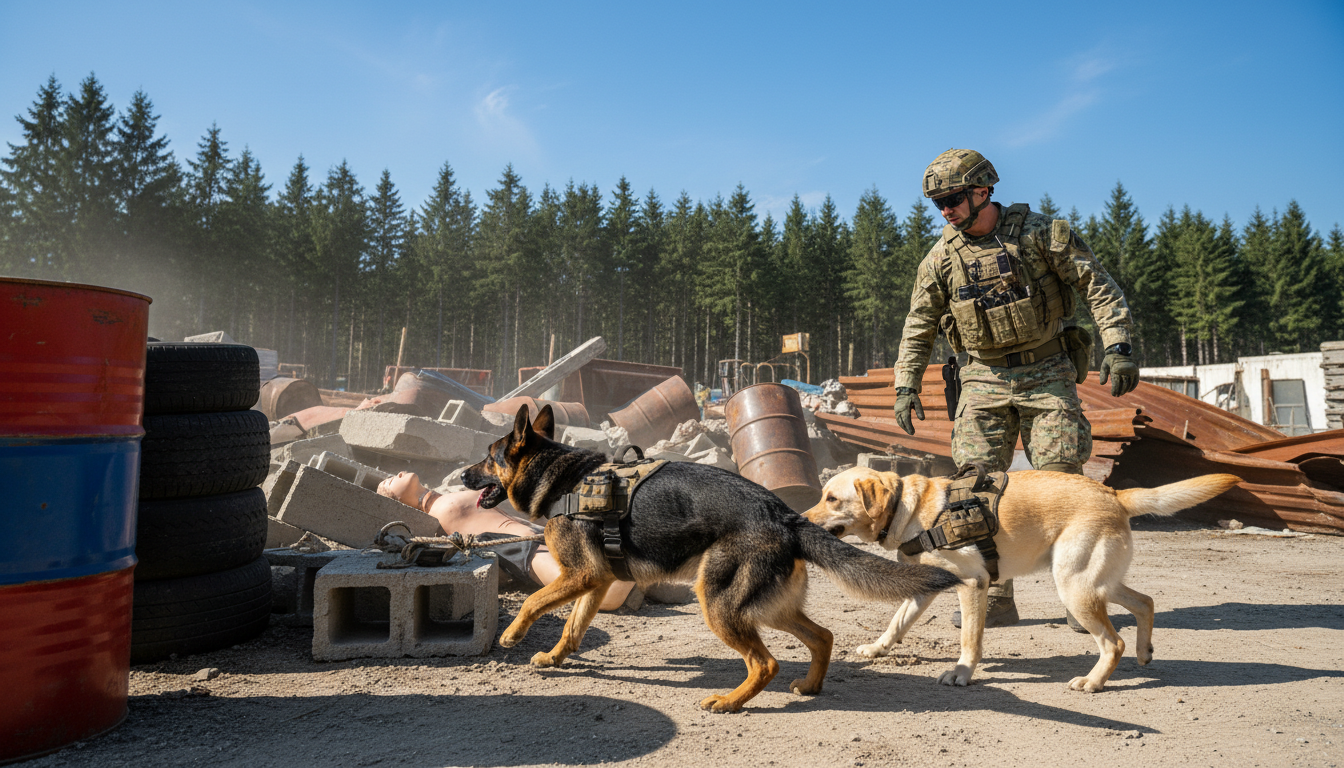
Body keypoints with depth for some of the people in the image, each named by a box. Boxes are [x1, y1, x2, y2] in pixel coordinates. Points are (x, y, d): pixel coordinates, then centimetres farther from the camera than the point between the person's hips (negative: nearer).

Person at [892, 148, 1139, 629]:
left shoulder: (1040, 233, -6)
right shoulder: (942, 256, 2)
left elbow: (1099, 287, -6)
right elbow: (920, 325, 8)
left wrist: (1118, 346, -18)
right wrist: (906, 385, 0)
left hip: (1047, 374, -3)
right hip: (985, 379, 3)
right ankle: (995, 598, 8)